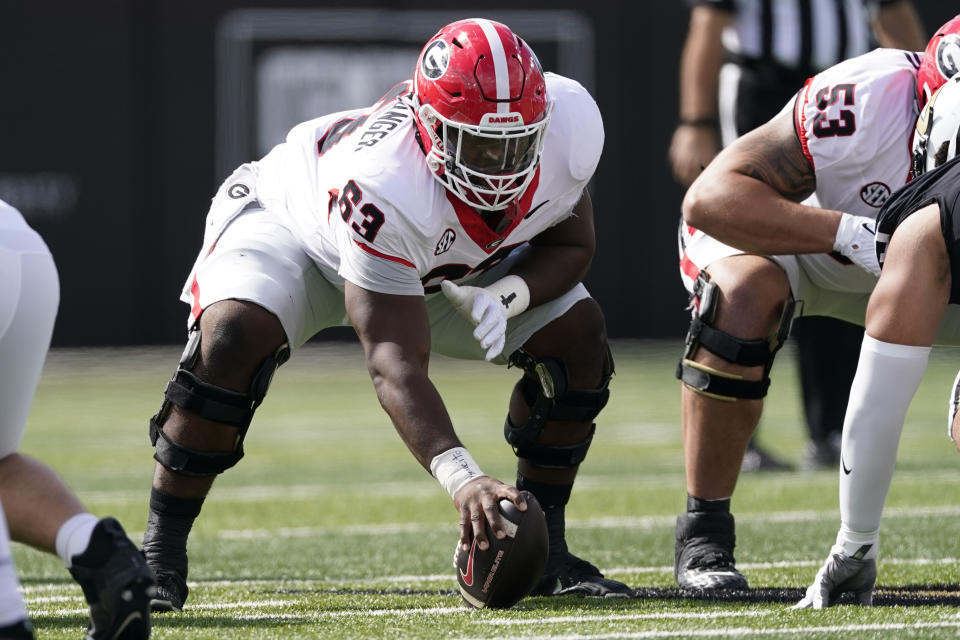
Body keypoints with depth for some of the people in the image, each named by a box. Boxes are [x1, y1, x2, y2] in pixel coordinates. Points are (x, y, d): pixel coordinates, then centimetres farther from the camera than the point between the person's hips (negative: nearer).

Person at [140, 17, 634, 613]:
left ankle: (542, 550, 2)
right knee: (233, 337, -33)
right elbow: (396, 362, -46)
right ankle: (160, 553, -19)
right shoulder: (383, 186, -46)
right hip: (297, 223, -5)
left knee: (575, 334, -11)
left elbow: (571, 245, -11)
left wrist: (506, 294, -33)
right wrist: (460, 477, -60)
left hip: (448, 263, 6)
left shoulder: (567, 124, -31)